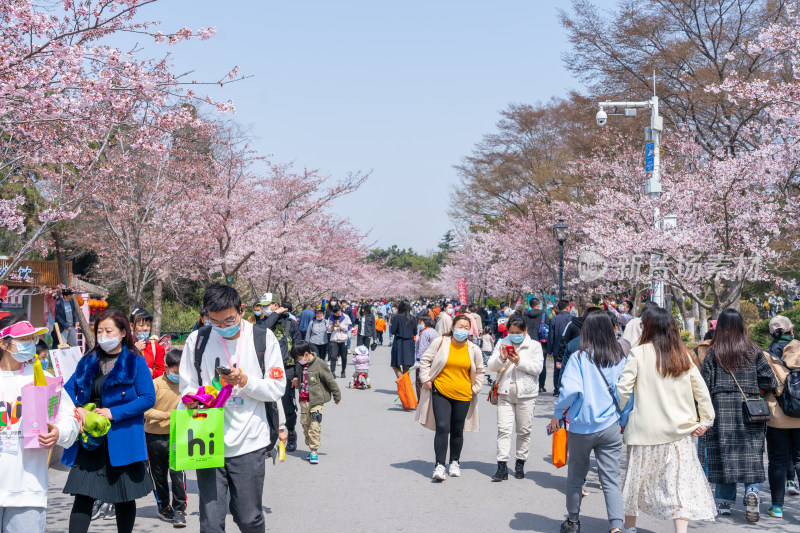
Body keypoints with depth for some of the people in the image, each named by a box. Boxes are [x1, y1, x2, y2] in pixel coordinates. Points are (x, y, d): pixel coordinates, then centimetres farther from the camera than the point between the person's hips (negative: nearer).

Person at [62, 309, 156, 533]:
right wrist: (77, 409, -7)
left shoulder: (136, 362, -3)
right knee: (83, 494, -4)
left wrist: (114, 412, -17)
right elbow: (68, 389, 14)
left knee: (124, 497, 9)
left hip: (123, 440, -3)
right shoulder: (88, 361, 11)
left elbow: (148, 398, -9)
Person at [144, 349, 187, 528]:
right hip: (155, 436, -1)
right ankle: (163, 506, 29)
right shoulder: (156, 384, -9)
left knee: (177, 472, -8)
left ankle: (179, 509, 2)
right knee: (159, 474, 12)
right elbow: (146, 411, -15)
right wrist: (168, 415, -24)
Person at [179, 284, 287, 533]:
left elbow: (277, 388, 1)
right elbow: (187, 387, 9)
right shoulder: (197, 340, 4)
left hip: (249, 444, -1)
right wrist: (193, 400, -13)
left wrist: (244, 381, -15)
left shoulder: (263, 338, 0)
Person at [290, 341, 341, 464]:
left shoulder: (319, 364, -12)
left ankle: (314, 451, -6)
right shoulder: (302, 365, 11)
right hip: (304, 401, 7)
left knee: (314, 426, -10)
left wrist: (337, 396, -1)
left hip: (316, 401, -7)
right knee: (305, 424, 10)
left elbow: (330, 380, -6)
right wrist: (297, 382, 10)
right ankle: (311, 447, 23)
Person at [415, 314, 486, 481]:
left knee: (457, 431, 10)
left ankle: (455, 462, 28)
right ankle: (439, 465, -10)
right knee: (442, 428, -13)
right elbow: (425, 360, 8)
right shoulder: (440, 343, -2)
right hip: (440, 393, -2)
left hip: (463, 396, 3)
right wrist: (426, 379, 2)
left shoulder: (474, 349, 6)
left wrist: (475, 388, 13)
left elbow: (480, 371, 20)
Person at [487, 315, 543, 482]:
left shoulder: (534, 345, 4)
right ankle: (502, 465, -9)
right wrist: (501, 359, -16)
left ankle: (520, 463, 19)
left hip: (526, 394, -1)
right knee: (503, 429, -7)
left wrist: (519, 361, -19)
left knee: (524, 430, 6)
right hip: (505, 393, 1)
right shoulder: (502, 344, 11)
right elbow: (491, 366, 5)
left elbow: (537, 368, -6)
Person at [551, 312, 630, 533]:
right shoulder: (620, 359, 0)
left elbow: (569, 390, -19)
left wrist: (557, 413, -4)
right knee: (611, 480, 3)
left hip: (582, 427, -2)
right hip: (610, 427, 2)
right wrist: (623, 420, 17)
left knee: (576, 475, 17)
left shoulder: (579, 358, -10)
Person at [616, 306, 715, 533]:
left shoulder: (639, 353, -7)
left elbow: (623, 390, -10)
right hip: (678, 430, 2)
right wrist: (705, 420, 12)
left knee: (638, 478, 14)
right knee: (679, 480, 2)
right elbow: (701, 389, 6)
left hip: (645, 428, -2)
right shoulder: (682, 355, 4)